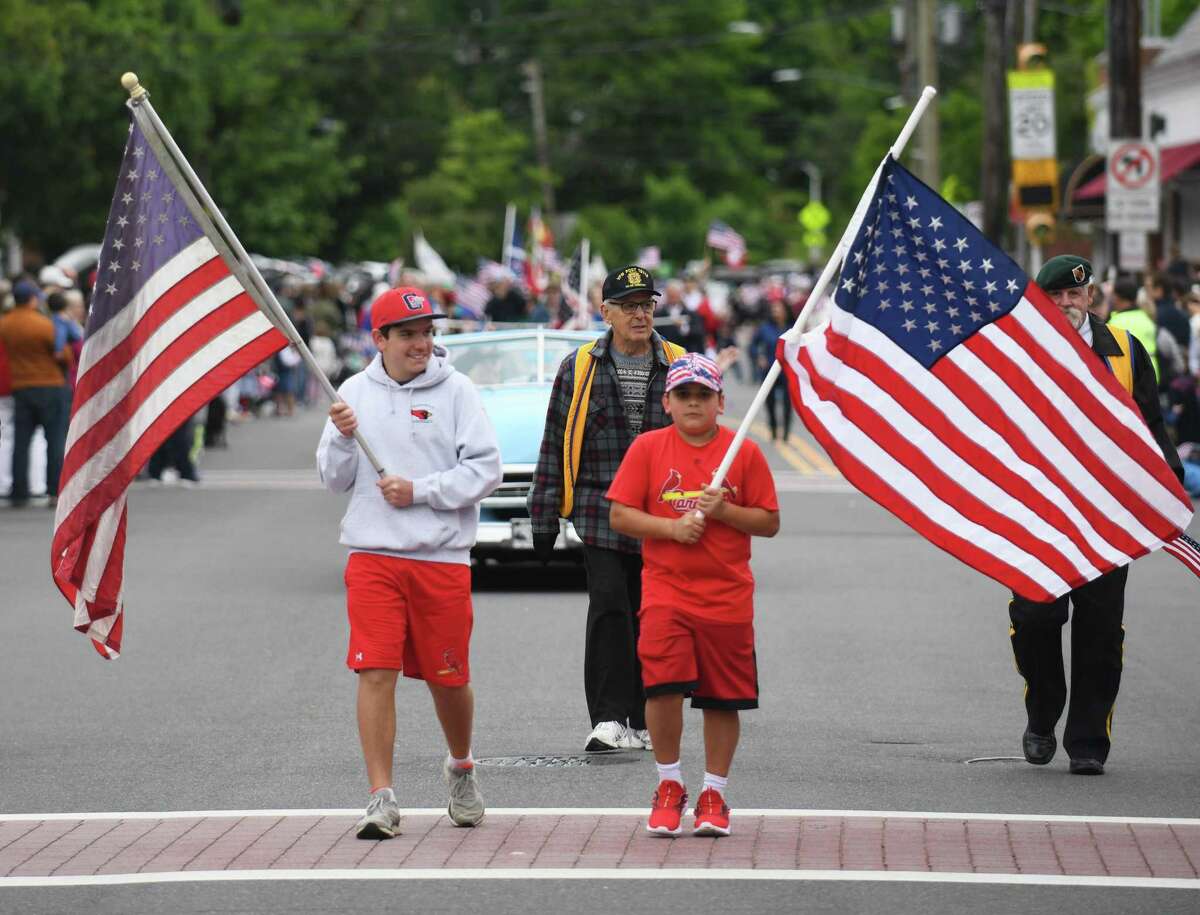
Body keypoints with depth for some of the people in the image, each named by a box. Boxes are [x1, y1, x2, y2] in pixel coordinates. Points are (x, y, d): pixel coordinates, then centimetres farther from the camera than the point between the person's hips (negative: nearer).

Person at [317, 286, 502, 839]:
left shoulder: (455, 390, 0)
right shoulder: (355, 392, 8)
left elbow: (485, 470, -5)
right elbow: (334, 479, 10)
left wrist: (419, 491, -13)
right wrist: (342, 437, -9)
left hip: (443, 556, -1)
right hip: (372, 554, 1)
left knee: (448, 678, 8)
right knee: (375, 673, -9)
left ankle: (461, 769, 36)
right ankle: (382, 799, -6)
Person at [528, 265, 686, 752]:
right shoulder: (579, 369, 4)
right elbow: (555, 445, 8)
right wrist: (544, 519, 6)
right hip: (600, 514, -2)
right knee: (609, 605, -15)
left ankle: (645, 723, 16)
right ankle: (609, 718, -17)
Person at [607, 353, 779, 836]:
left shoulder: (744, 452, 3)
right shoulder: (647, 448, 3)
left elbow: (770, 522, 4)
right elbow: (620, 515, 1)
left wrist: (724, 511, -13)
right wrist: (671, 527, -13)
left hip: (727, 595, 1)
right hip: (665, 591, -1)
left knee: (723, 698, 4)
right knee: (663, 686, -15)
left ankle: (713, 795, 17)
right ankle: (669, 786, 4)